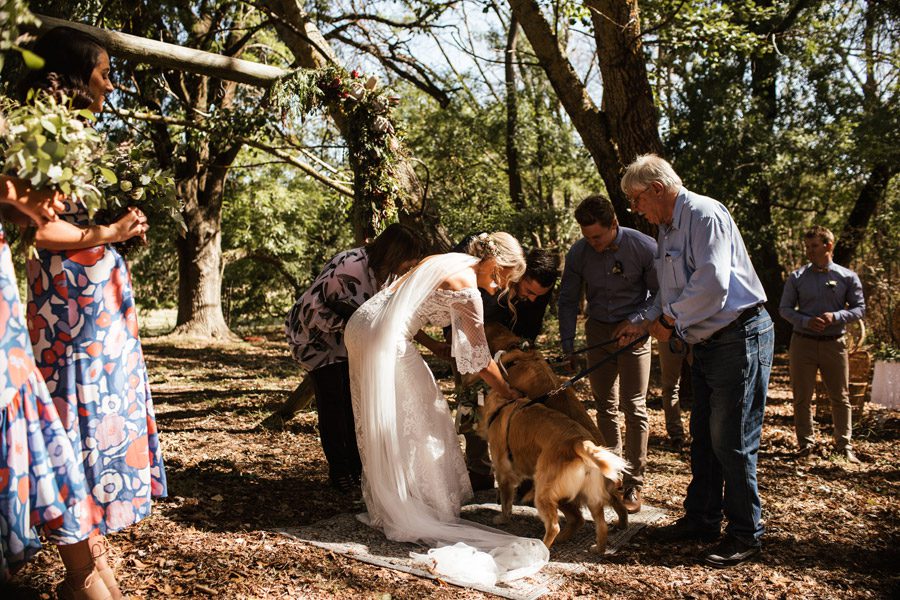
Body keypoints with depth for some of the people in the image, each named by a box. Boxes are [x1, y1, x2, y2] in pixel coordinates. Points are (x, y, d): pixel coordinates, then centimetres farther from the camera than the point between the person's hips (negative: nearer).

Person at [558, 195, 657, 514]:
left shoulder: (644, 247, -18)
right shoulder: (578, 253, -10)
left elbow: (660, 293, -6)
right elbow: (568, 300, 1)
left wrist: (634, 320, -19)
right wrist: (568, 346, -3)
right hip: (598, 331, 3)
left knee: (633, 406, -5)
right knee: (605, 404, 7)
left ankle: (633, 484, 2)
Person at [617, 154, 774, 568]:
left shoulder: (705, 214, -16)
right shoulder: (667, 229, 15)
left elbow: (712, 283, -26)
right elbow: (673, 293, 23)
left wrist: (669, 319, -14)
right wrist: (645, 324, 12)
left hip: (739, 336, -10)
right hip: (707, 343, 10)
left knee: (731, 441, -3)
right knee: (703, 436, 15)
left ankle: (745, 534, 11)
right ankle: (701, 519, 27)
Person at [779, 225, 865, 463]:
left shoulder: (847, 277, 2)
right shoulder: (797, 277, 2)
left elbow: (860, 308, 2)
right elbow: (784, 308, 2)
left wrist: (835, 316, -16)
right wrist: (806, 321, -15)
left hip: (834, 343, 0)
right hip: (803, 343, 0)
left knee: (840, 397, 7)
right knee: (802, 397, 5)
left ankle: (844, 445, 19)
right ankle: (806, 443, 16)